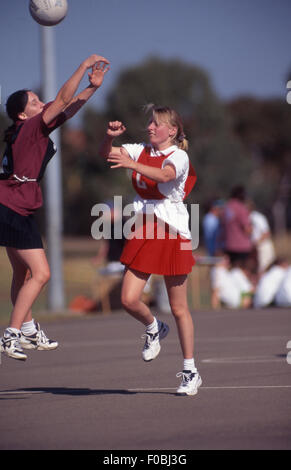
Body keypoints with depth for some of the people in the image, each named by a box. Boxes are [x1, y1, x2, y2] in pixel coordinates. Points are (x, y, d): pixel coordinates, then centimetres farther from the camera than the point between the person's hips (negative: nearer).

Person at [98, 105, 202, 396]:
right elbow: (106, 153, 0)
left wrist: (131, 164, -44)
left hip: (172, 234, -5)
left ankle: (190, 372, 13)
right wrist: (111, 135, -21)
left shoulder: (178, 157, -9)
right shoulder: (141, 151, 8)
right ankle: (154, 329, 25)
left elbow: (164, 176, -30)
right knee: (128, 299, -9)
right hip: (143, 231, 5)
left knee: (179, 308, 2)